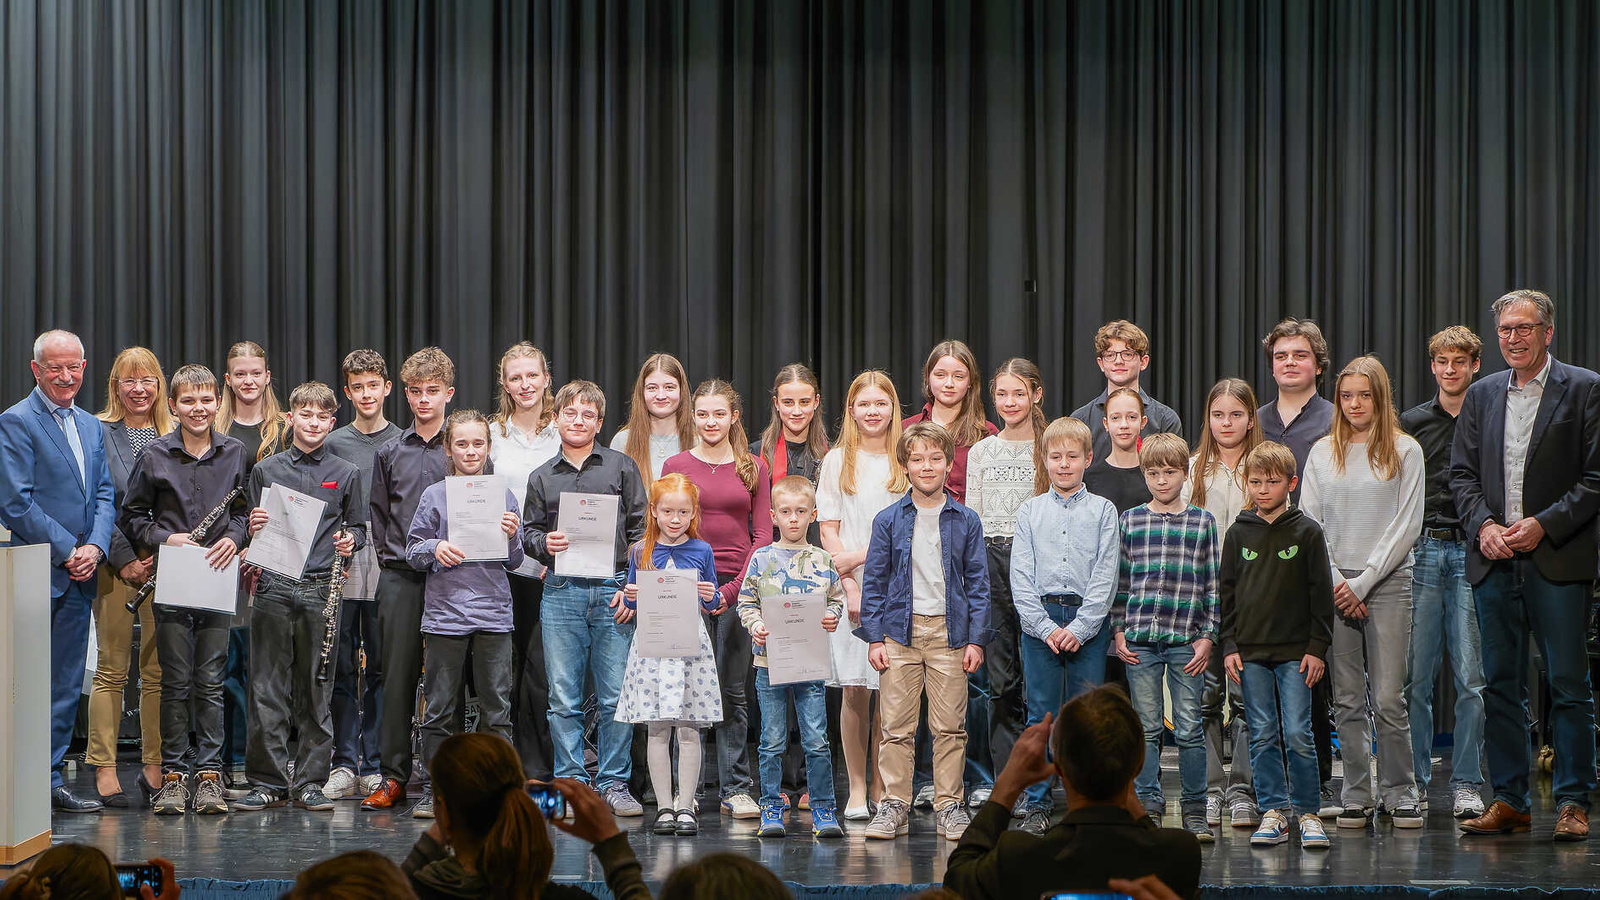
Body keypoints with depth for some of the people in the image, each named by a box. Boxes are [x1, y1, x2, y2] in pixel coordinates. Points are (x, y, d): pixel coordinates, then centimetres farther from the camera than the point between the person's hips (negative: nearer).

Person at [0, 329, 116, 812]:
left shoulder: (91, 427, 16)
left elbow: (104, 494, 14)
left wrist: (96, 547, -4)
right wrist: (67, 552, -13)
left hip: (78, 574, 7)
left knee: (65, 685, 9)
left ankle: (49, 780, 15)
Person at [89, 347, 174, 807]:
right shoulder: (98, 433, 0)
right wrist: (125, 559, -11)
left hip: (166, 562, 3)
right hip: (116, 564, -3)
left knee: (159, 670, 5)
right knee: (112, 669, -1)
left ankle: (155, 766, 11)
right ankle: (103, 768, 3)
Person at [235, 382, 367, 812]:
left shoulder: (345, 473, 10)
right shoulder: (266, 470, 9)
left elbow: (358, 527, 15)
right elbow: (251, 532, 14)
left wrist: (350, 540, -6)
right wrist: (254, 528, -8)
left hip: (322, 588, 0)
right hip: (273, 586, 0)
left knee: (316, 690, 3)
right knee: (268, 689, 0)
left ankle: (309, 782, 10)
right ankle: (267, 782, 6)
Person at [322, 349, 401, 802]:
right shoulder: (334, 443, 8)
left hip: (389, 567, 0)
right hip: (343, 568, 0)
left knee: (382, 668, 3)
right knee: (343, 668, 0)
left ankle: (374, 766, 9)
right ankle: (344, 765, 5)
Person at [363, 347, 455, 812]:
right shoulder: (390, 452, 10)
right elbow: (377, 512, 16)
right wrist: (391, 554, 6)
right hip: (399, 578, 2)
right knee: (397, 676, 3)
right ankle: (393, 775, 9)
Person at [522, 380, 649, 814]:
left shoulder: (622, 467, 7)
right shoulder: (542, 477, 12)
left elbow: (640, 530, 5)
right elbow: (528, 531, 17)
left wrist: (632, 585, -4)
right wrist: (543, 543, -6)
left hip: (613, 592, -1)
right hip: (561, 594, 2)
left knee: (615, 695, -1)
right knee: (564, 697, 2)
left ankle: (614, 782, 8)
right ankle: (570, 783, 10)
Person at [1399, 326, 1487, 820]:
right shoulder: (1411, 423, 11)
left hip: (1473, 554, -1)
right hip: (1421, 552, 2)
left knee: (1471, 677, -4)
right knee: (1415, 676, 2)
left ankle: (1467, 785, 2)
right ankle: (1414, 779, 11)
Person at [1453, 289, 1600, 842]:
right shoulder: (1481, 396, 13)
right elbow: (1462, 473, 13)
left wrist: (1543, 525, -13)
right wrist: (1483, 524, -5)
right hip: (1494, 563, 4)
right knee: (1500, 686, 7)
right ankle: (1509, 801, 13)